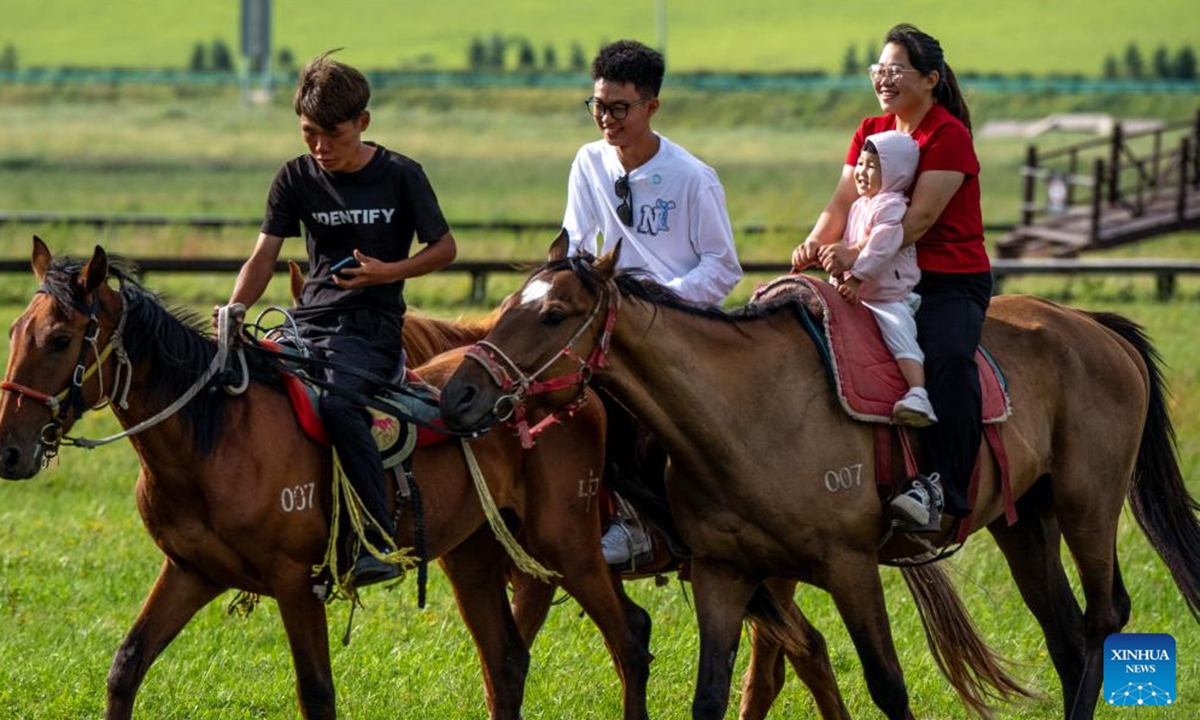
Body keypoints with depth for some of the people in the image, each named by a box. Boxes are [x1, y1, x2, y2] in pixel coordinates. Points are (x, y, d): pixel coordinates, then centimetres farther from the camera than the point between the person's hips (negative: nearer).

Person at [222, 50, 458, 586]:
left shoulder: (400, 176, -2)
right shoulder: (296, 179, 6)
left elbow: (444, 249, 6)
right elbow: (263, 258, 4)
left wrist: (388, 272, -11)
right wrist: (234, 313, -14)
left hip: (372, 326, -5)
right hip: (308, 322, 5)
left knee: (336, 401, -34)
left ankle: (381, 542, -31)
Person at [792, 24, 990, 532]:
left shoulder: (949, 137, -10)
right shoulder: (871, 132, 12)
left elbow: (920, 217, -21)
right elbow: (841, 205, 3)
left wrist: (861, 256, -33)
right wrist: (808, 253, -18)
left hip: (952, 281, -7)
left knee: (947, 357, -34)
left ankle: (941, 485, -37)